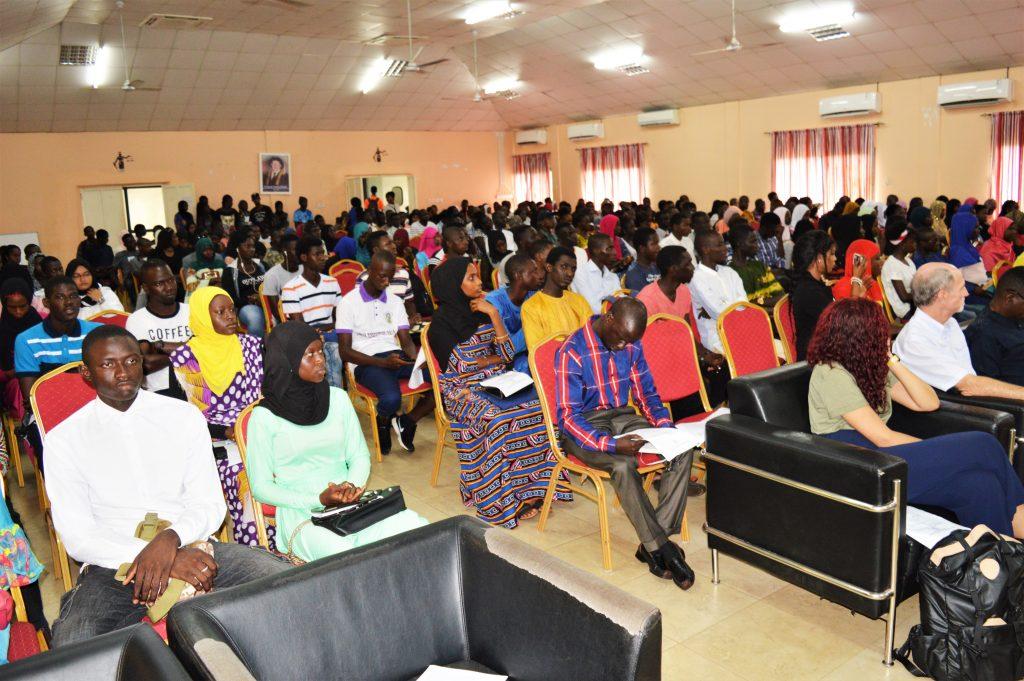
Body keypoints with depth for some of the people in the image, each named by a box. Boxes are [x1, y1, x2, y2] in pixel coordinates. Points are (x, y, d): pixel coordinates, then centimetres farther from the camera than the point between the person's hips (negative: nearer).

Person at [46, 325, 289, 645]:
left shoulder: (185, 416, 7)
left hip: (189, 546, 2)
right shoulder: (64, 440, 3)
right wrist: (171, 558, -19)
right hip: (114, 564, -1)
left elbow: (210, 505, 4)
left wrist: (170, 539, -20)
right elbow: (78, 537, -5)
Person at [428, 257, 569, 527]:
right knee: (499, 420, -35)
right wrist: (494, 358, 3)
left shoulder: (481, 312, 13)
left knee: (538, 407, -23)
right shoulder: (442, 322, -3)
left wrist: (494, 315, -3)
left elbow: (508, 354, 5)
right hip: (462, 391, -5)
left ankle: (532, 488, -18)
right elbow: (461, 366, -11)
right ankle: (506, 500, -23)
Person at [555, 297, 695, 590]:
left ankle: (652, 544, -16)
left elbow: (646, 394, 12)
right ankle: (661, 549, -19)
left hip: (622, 416, 6)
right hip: (585, 425, -6)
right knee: (623, 464, -36)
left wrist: (666, 427, -8)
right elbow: (568, 416, -20)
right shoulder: (572, 352, -18)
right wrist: (610, 444, -34)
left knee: (682, 449, -18)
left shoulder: (632, 345, 1)